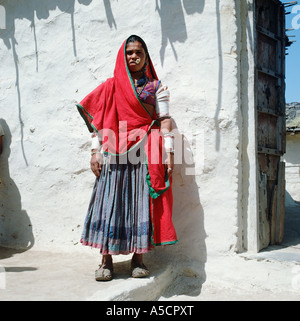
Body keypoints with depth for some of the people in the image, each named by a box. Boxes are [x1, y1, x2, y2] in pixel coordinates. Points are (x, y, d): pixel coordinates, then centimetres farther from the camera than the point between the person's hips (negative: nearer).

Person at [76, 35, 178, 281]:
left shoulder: (156, 87, 12)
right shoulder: (111, 86, 13)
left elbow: (164, 120, 5)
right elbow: (99, 120, 9)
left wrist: (169, 152, -4)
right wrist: (96, 151, 0)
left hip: (146, 151, 0)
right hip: (115, 151, 0)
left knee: (142, 200, -2)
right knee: (111, 199, -3)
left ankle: (138, 258, 7)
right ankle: (106, 260, 4)